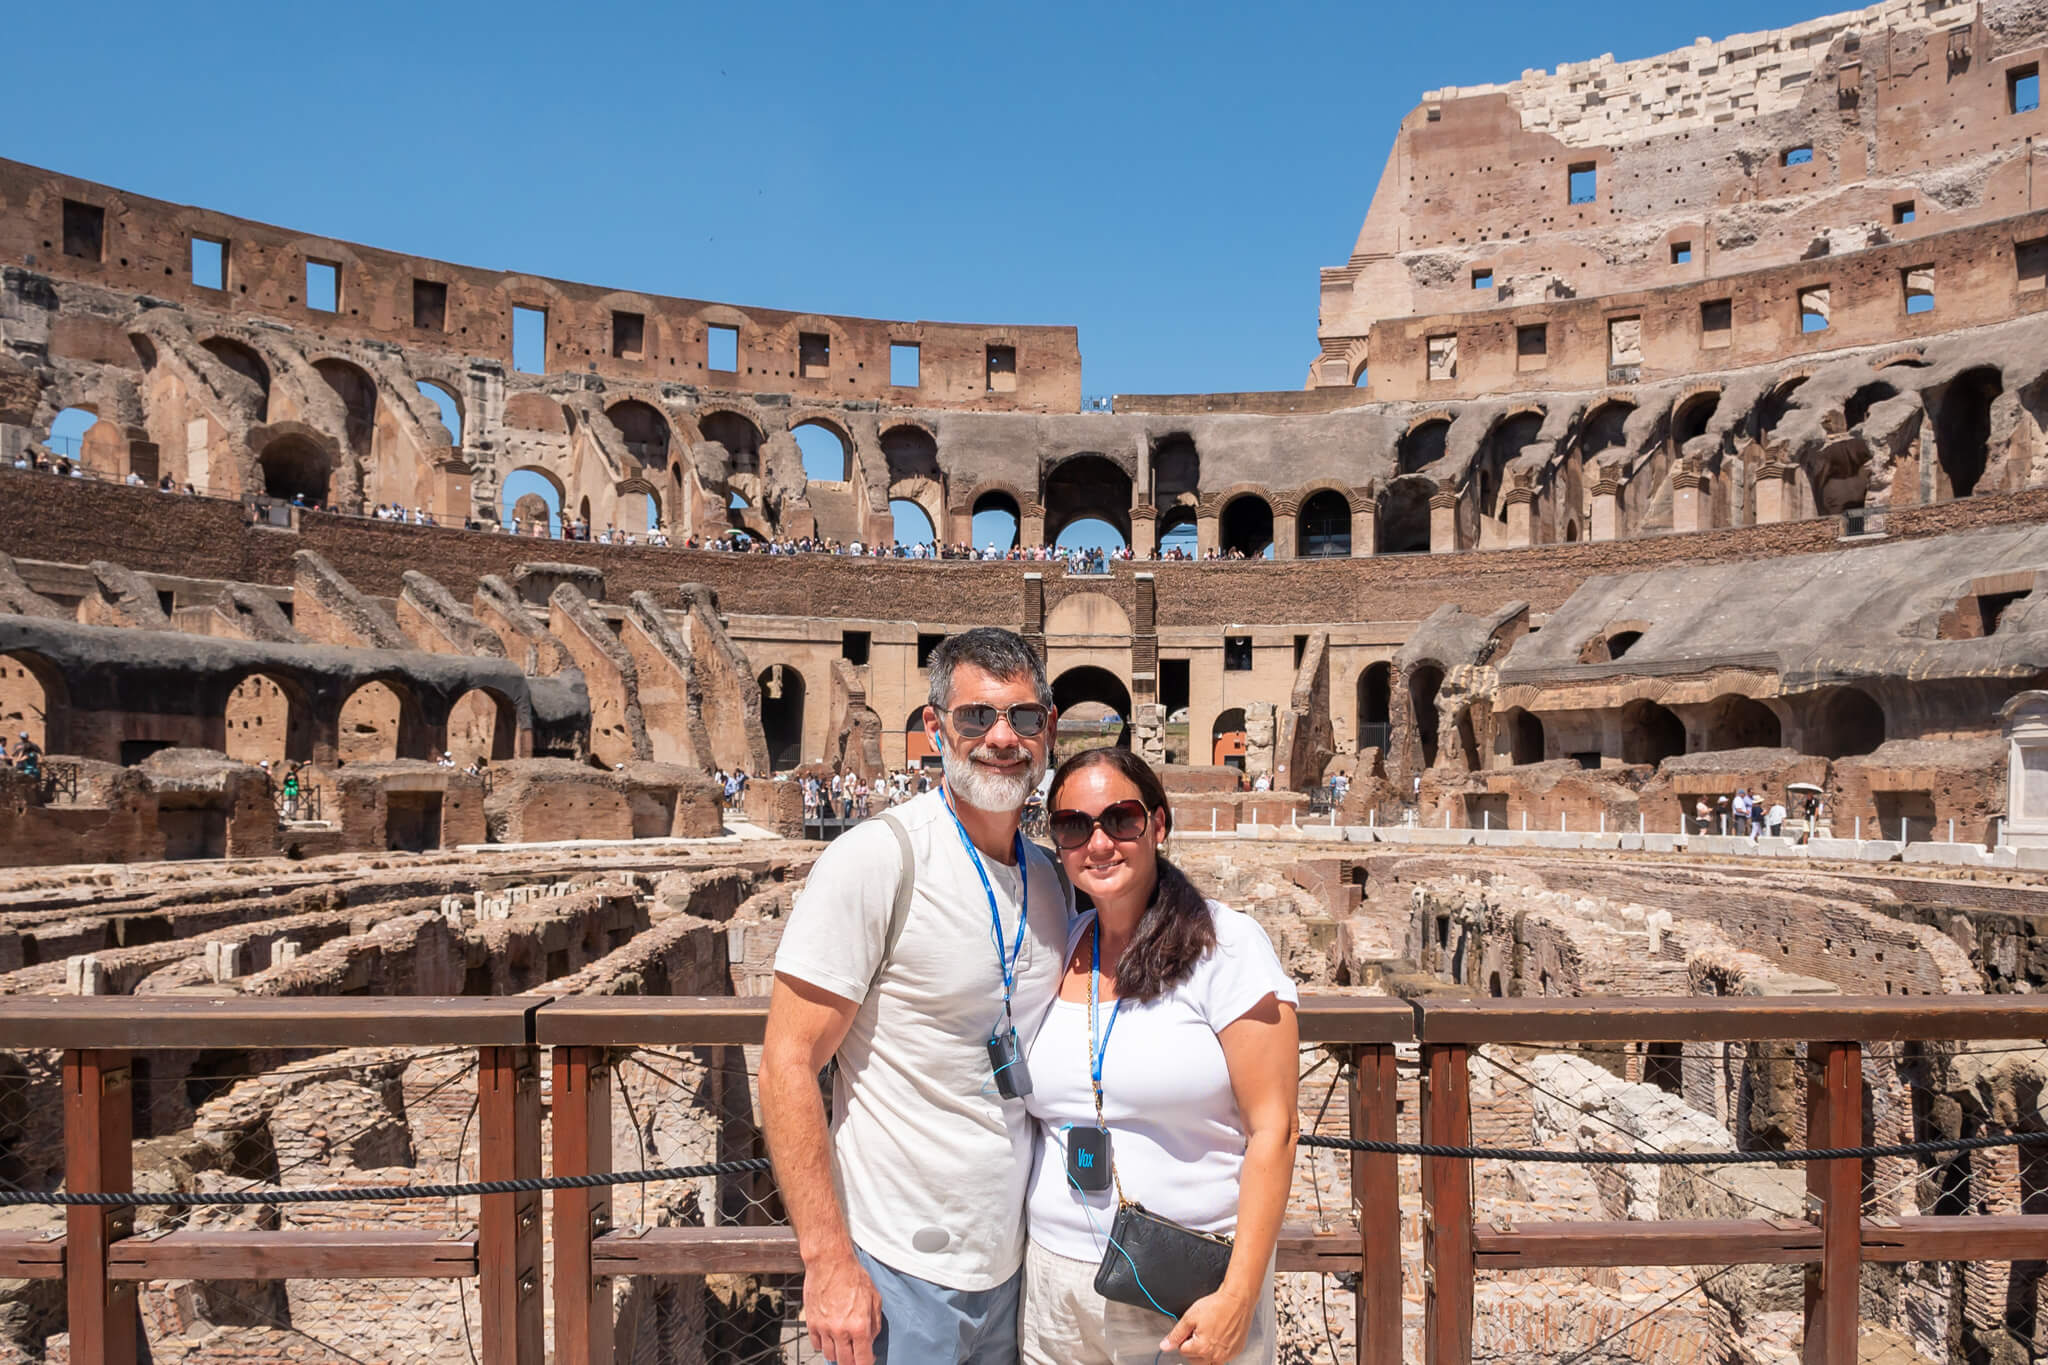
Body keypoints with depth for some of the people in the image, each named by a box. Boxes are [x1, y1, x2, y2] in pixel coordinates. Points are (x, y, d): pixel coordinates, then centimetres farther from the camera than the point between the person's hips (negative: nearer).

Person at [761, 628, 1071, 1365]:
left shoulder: (1053, 878, 4)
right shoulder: (878, 859, -16)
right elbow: (788, 1064, -16)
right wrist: (828, 1260, -18)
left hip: (1016, 1267, 6)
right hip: (901, 1275, -6)